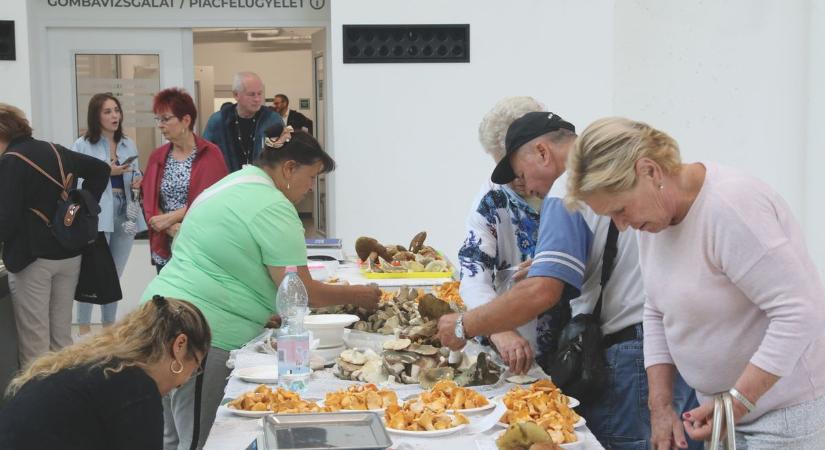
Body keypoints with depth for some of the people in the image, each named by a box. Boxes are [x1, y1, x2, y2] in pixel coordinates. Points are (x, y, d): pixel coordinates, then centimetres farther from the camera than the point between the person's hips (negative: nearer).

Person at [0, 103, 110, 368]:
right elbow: (100, 169, 17)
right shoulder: (56, 152, 8)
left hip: (32, 258, -7)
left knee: (33, 343, 0)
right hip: (70, 254, 7)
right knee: (62, 336, 15)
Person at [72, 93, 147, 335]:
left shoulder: (129, 145, 14)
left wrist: (138, 181, -2)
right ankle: (84, 330, 1)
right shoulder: (82, 146, -3)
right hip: (96, 217, -5)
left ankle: (109, 327, 22)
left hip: (125, 216, 5)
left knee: (115, 276, 12)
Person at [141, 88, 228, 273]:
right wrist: (172, 229, -11)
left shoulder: (210, 154, -4)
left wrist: (168, 218, -12)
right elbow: (149, 202, 6)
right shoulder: (157, 156, 11)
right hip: (165, 249, 5)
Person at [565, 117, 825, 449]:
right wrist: (661, 407, 1)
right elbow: (658, 313, 8)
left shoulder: (730, 207, -25)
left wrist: (737, 402, -26)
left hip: (784, 410, -7)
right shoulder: (654, 212, 1)